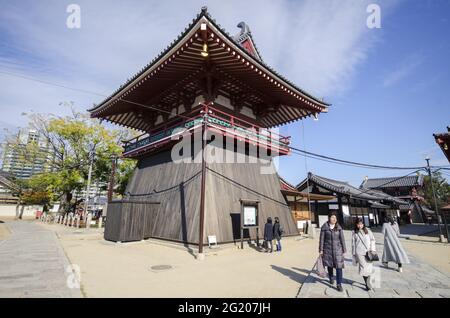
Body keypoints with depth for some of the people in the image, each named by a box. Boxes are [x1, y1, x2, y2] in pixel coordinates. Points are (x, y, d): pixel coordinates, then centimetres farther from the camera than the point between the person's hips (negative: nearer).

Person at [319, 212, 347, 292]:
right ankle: (331, 278, 41)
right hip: (328, 249, 0)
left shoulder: (339, 228, -2)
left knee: (339, 266, -3)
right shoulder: (324, 227, -7)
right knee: (329, 265, 15)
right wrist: (321, 249, -5)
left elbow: (342, 239, 2)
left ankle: (339, 284, 6)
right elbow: (322, 239, -4)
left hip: (337, 249, 0)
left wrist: (344, 250, 2)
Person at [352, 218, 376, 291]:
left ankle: (368, 283, 17)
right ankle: (368, 284, 7)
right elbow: (353, 244, 7)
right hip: (359, 252, -1)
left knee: (369, 267, 1)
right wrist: (354, 254, 7)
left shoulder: (367, 231, 5)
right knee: (363, 267, -4)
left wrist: (372, 249, -1)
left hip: (368, 252, 1)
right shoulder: (354, 233, 4)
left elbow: (372, 240, 8)